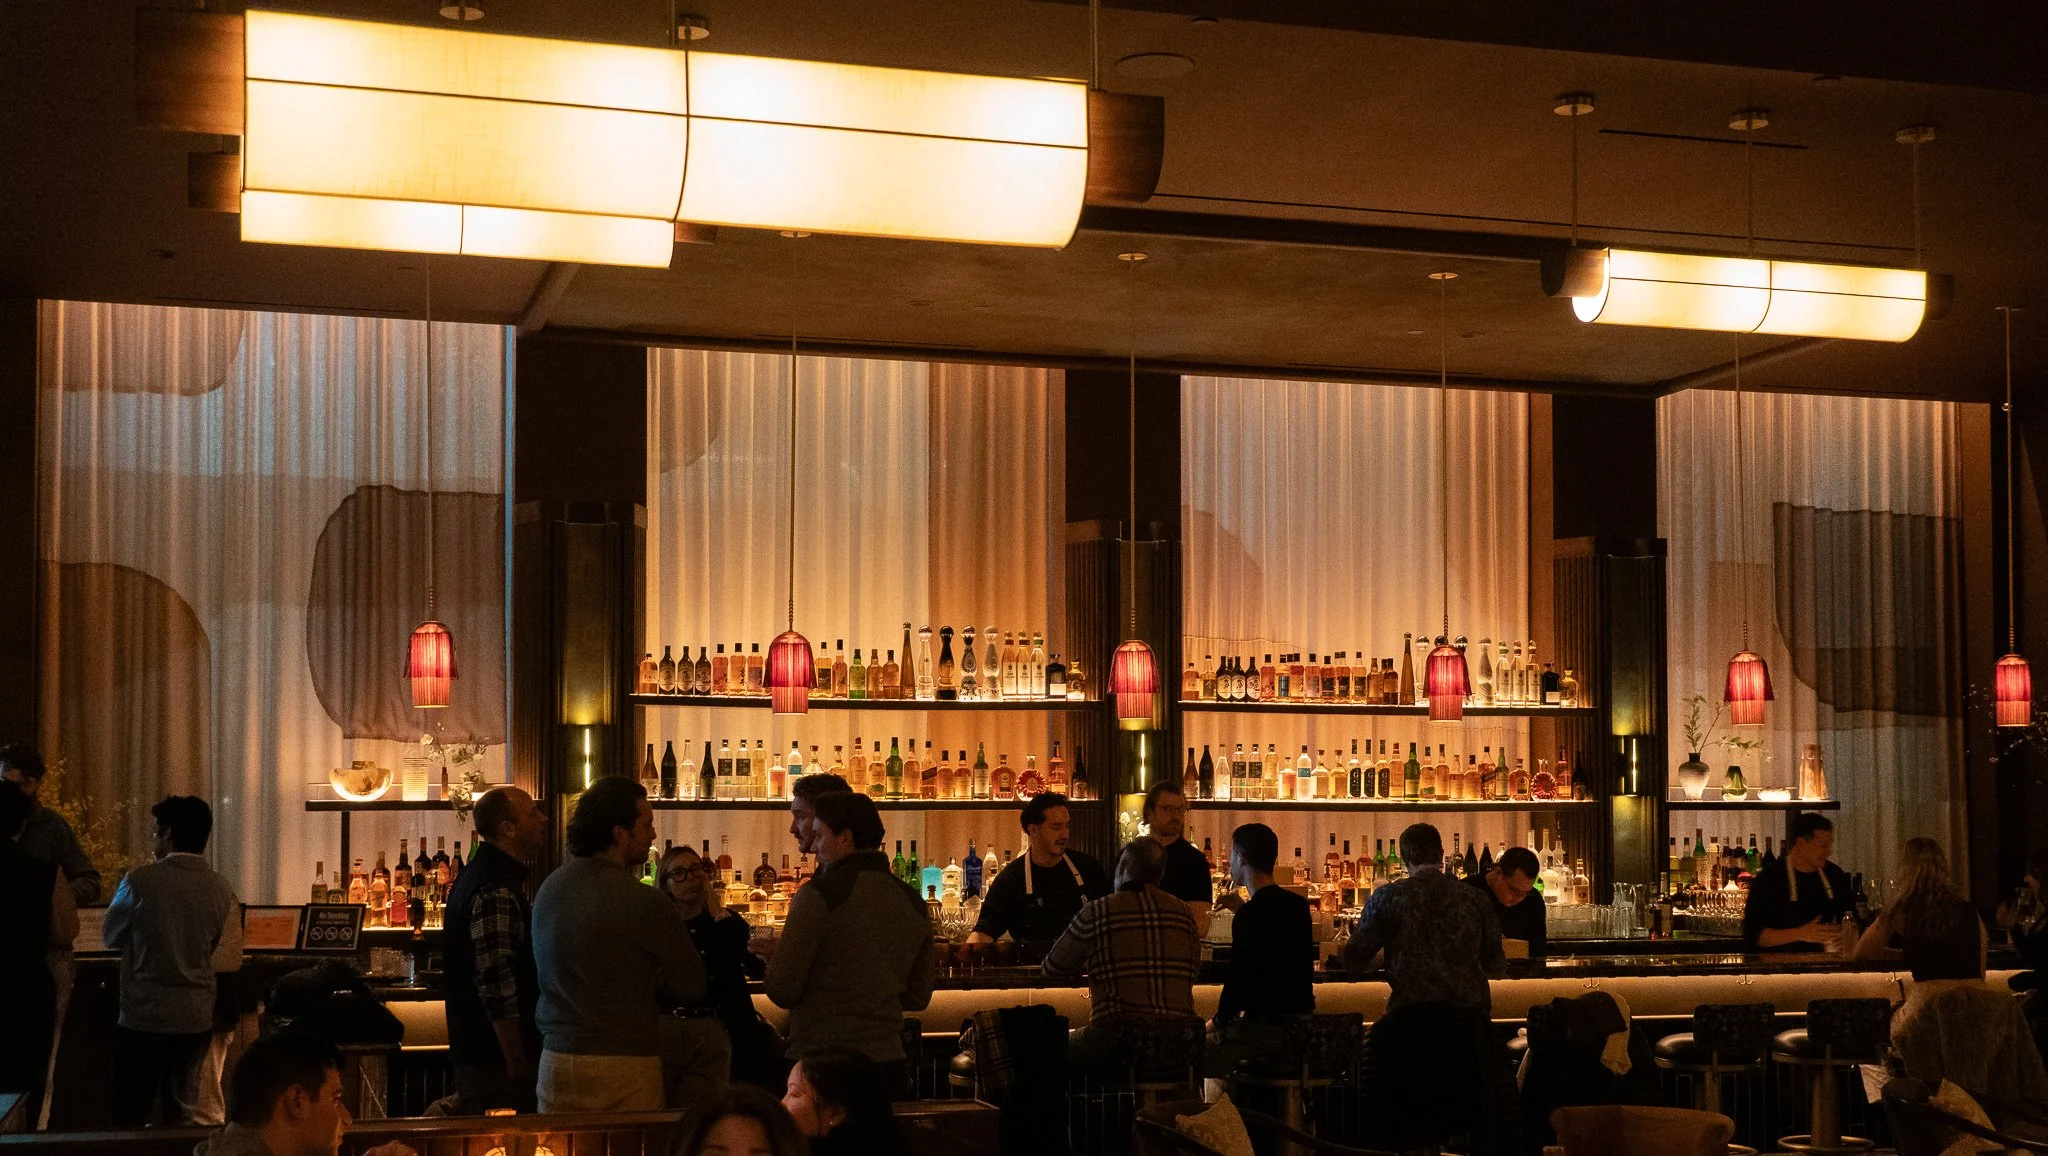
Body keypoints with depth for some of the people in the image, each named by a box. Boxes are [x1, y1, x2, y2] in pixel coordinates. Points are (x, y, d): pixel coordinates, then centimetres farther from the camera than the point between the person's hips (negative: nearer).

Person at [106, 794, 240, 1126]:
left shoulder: (140, 881, -11)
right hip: (196, 1019, 3)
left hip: (143, 1016, -3)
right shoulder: (220, 889, -3)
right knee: (182, 1110, 13)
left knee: (130, 1115, 6)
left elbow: (110, 937, 3)